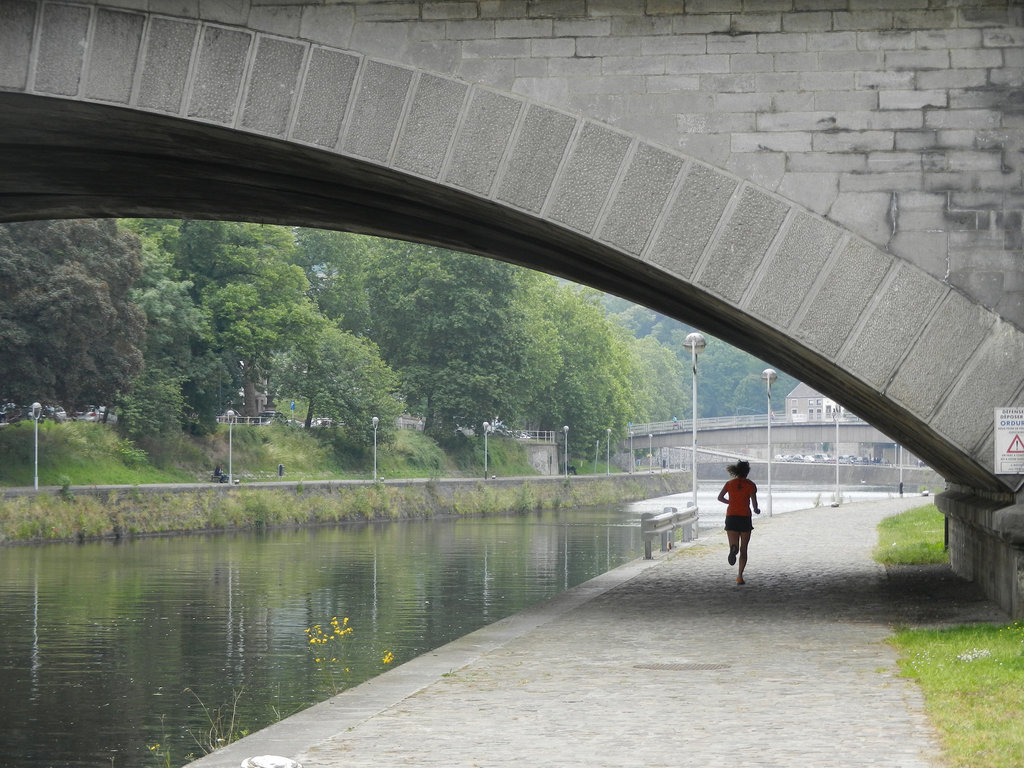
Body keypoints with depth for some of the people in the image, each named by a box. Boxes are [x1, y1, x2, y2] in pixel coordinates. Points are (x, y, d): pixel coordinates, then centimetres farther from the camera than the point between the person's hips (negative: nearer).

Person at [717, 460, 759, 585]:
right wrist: (756, 509, 12)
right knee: (743, 549, 10)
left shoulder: (729, 483, 7)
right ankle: (740, 576, 1)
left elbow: (720, 497, 12)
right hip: (745, 517, -1)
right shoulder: (750, 485, -2)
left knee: (734, 545, 3)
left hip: (731, 517, 1)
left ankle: (733, 549, -37)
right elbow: (754, 501, -9)